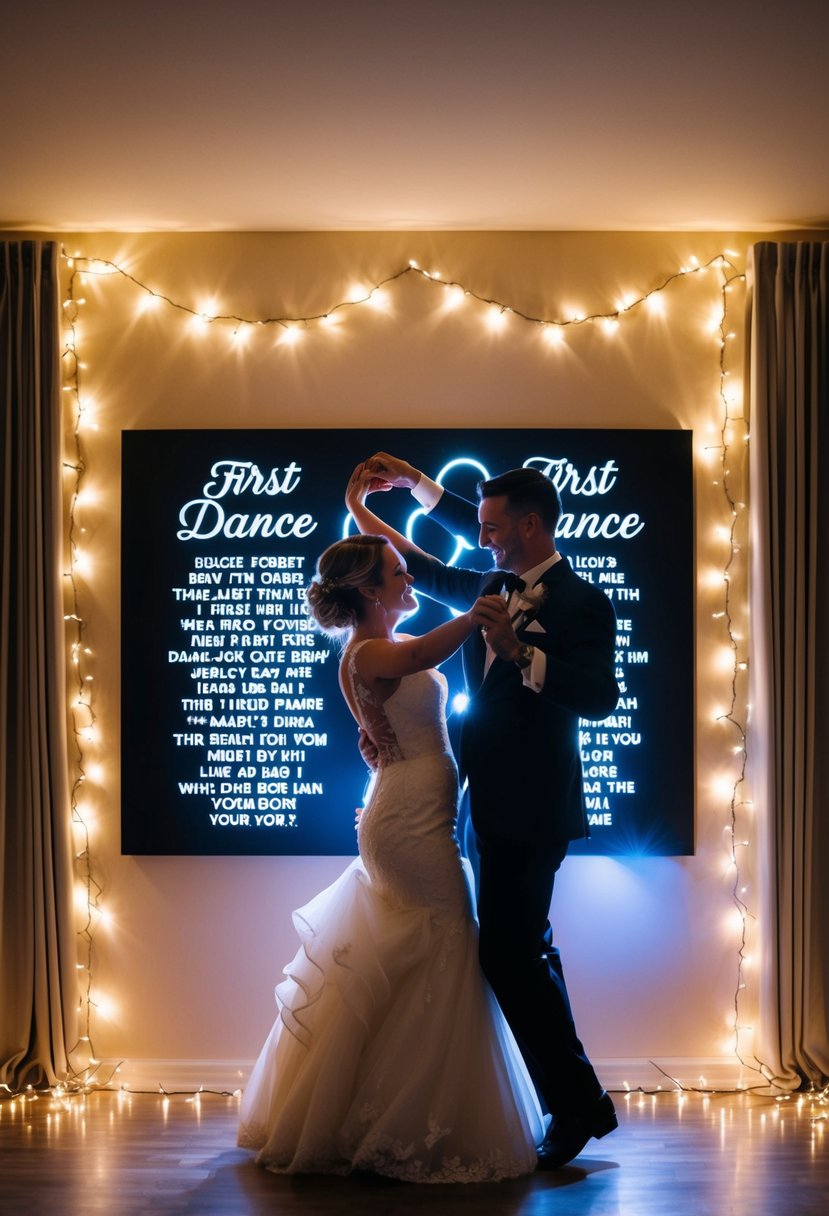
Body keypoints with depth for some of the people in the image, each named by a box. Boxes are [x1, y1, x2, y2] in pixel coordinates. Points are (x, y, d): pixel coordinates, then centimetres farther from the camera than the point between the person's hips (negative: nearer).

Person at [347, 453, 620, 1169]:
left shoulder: (581, 603, -14)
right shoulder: (496, 588, 10)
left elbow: (600, 697, -26)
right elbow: (429, 572, 25)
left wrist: (519, 651, -31)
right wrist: (362, 511, 21)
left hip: (530, 806, -9)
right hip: (499, 800, 9)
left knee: (509, 954, -9)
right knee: (525, 951, 15)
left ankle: (577, 1105, 4)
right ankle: (576, 1102, 27)